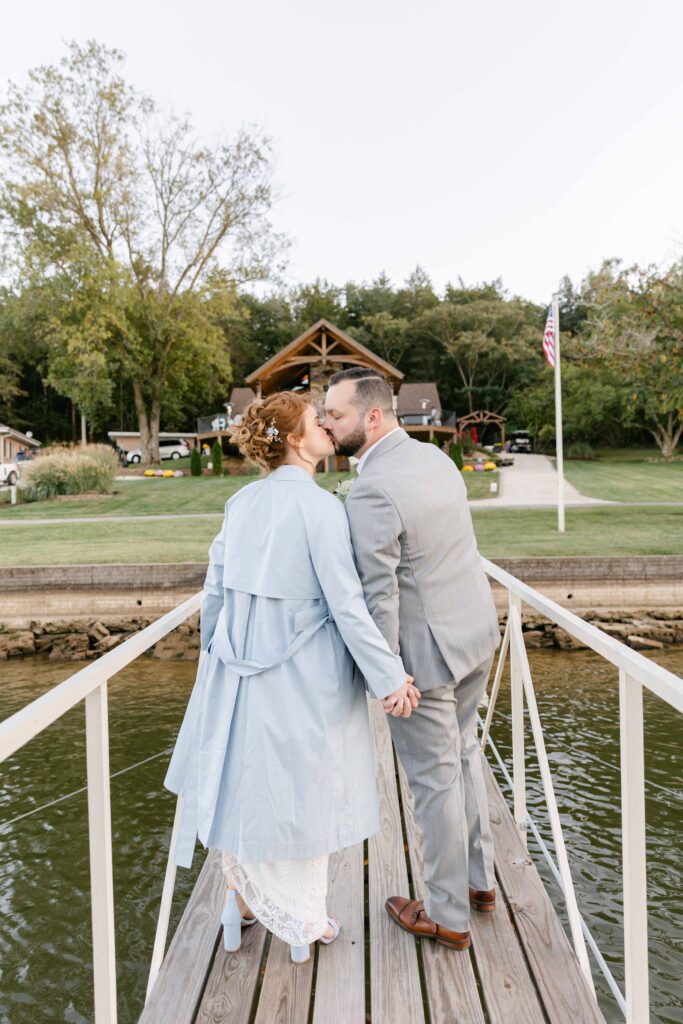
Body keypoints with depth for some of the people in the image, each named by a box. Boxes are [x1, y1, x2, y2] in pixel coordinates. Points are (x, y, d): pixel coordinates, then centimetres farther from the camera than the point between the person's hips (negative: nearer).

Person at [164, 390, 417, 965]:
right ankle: (302, 919, 31)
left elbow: (216, 589, 6)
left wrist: (216, 653, 19)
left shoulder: (241, 503, 1)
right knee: (302, 788, 13)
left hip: (239, 667, 6)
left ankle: (244, 900, 38)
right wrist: (390, 678, -13)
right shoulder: (321, 507, -17)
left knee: (244, 780, 19)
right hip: (303, 674, -5)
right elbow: (346, 605, -20)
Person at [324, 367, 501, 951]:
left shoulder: (371, 493, -25)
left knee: (436, 781, 9)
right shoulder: (436, 458, 2)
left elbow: (378, 597, -24)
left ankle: (447, 916, 30)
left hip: (425, 652, -9)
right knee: (462, 753, 25)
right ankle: (478, 878, 43)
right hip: (476, 632, 9)